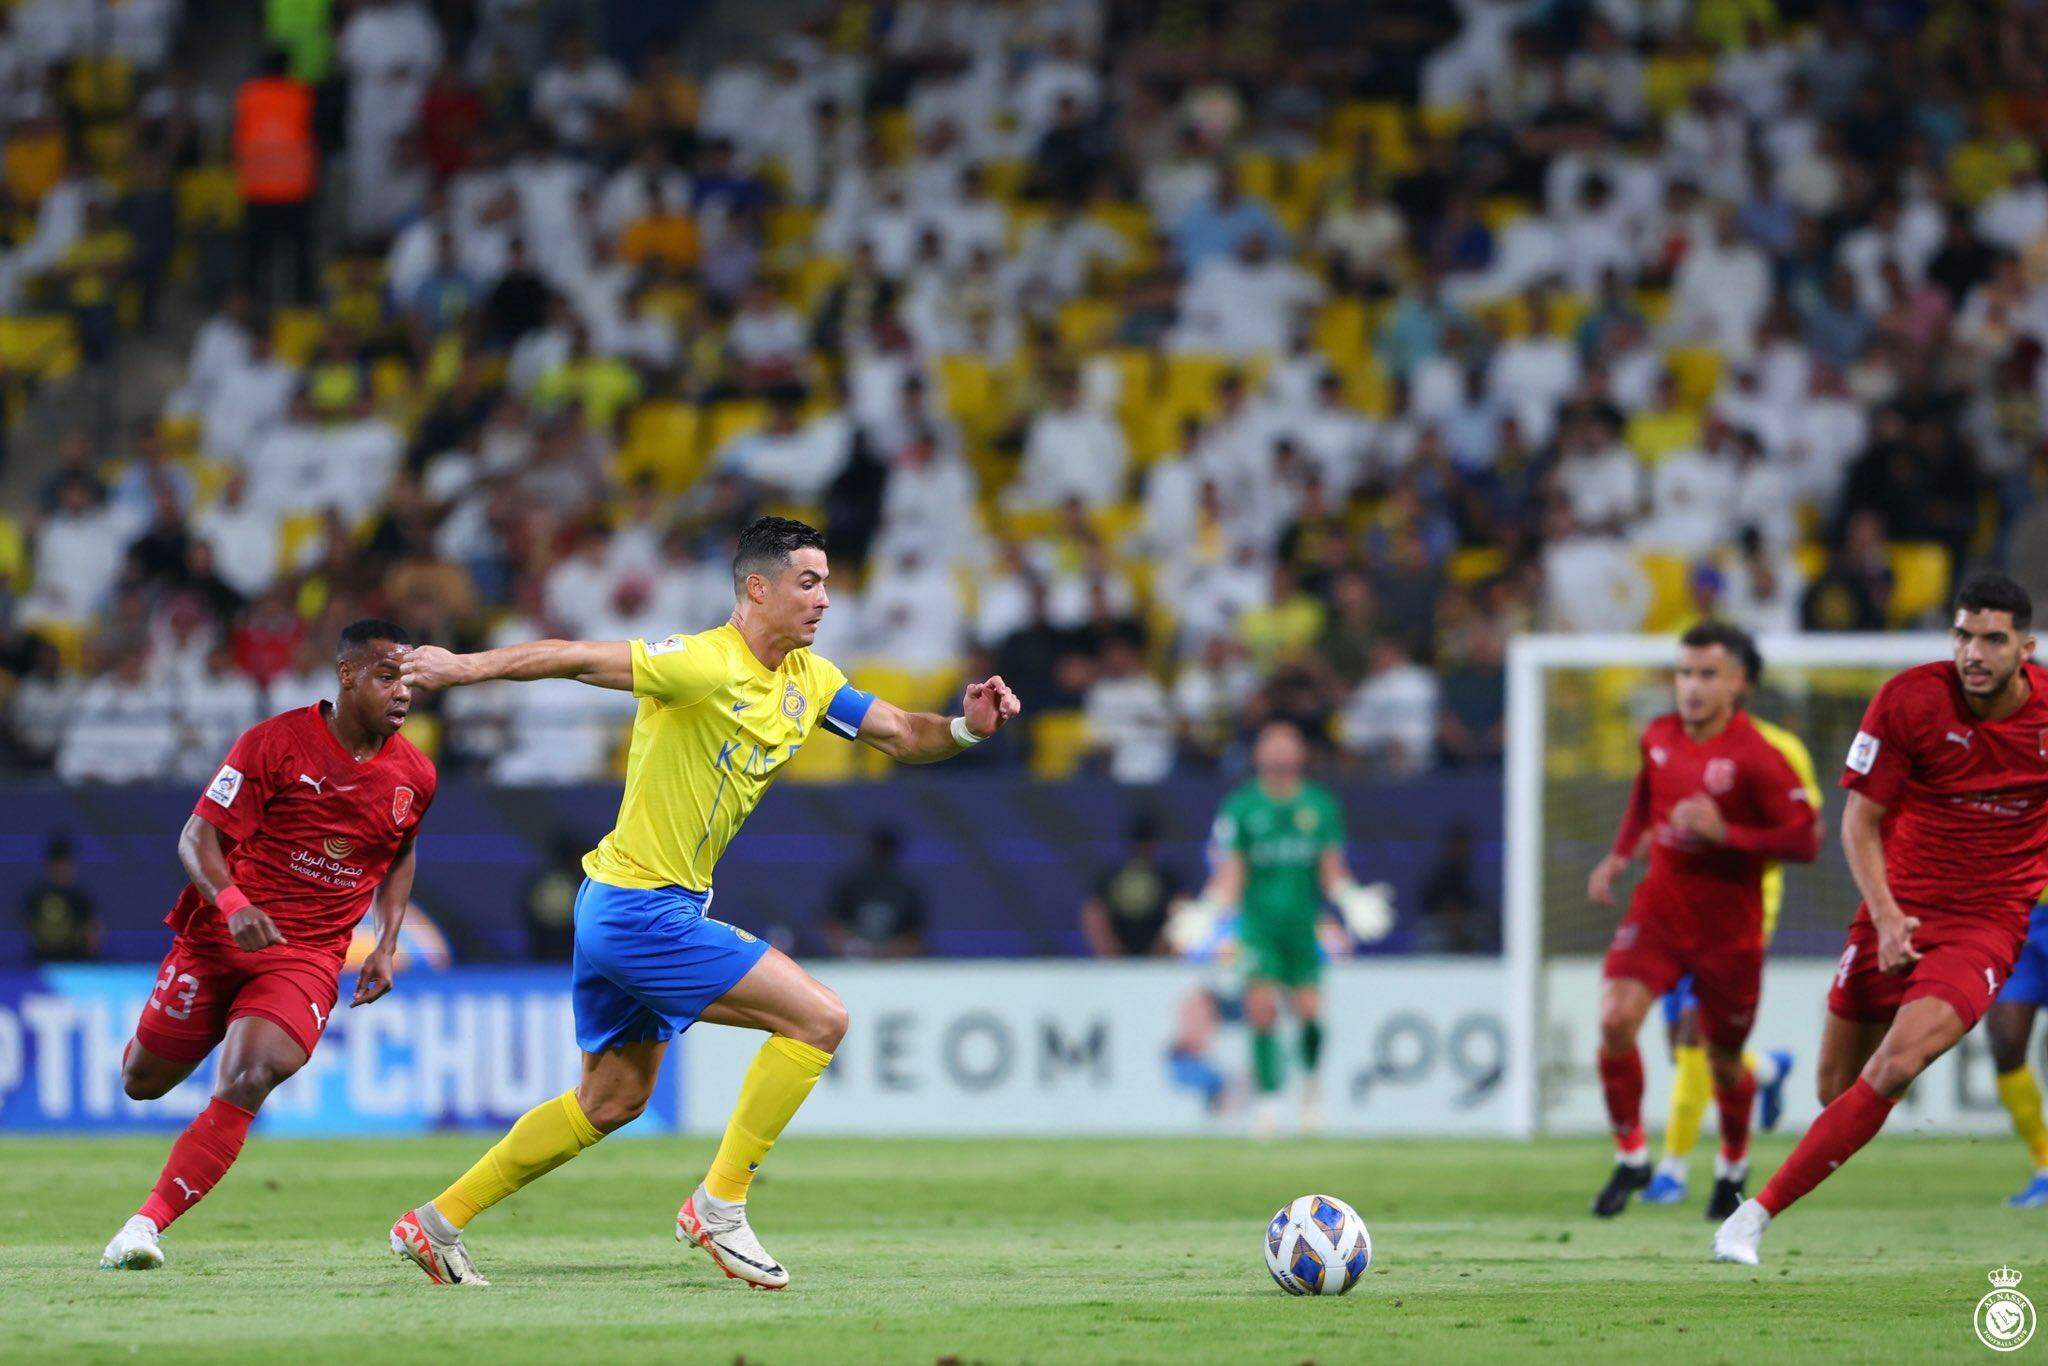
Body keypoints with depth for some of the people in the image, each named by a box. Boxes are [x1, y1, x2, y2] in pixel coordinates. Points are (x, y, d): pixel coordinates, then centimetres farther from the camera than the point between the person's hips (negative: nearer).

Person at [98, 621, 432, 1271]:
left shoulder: (414, 777, 3)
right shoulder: (275, 743, -10)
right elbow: (197, 836, -10)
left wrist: (387, 944, 11)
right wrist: (231, 902, -28)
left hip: (309, 957, 1)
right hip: (218, 940, -1)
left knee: (246, 1083, -24)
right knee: (142, 1082, 8)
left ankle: (147, 1224, -21)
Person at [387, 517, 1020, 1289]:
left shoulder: (808, 680, 7)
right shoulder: (707, 665, -20)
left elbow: (898, 734, 9)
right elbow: (578, 660, -18)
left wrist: (964, 729, -10)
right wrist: (468, 668, -16)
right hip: (642, 910, -10)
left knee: (613, 1101, 20)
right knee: (819, 1018, -12)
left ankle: (439, 1222, 26)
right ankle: (719, 1206, -5)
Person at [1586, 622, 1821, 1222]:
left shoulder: (1758, 755, -16)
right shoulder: (1660, 736, 1)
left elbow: (1806, 839, -17)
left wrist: (1725, 833, -26)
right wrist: (1621, 853, 13)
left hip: (1729, 922, -3)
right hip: (1661, 907, 3)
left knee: (1723, 1059, 9)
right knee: (1616, 1019, -19)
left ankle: (1734, 1165, 39)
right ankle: (1630, 1157, -1)